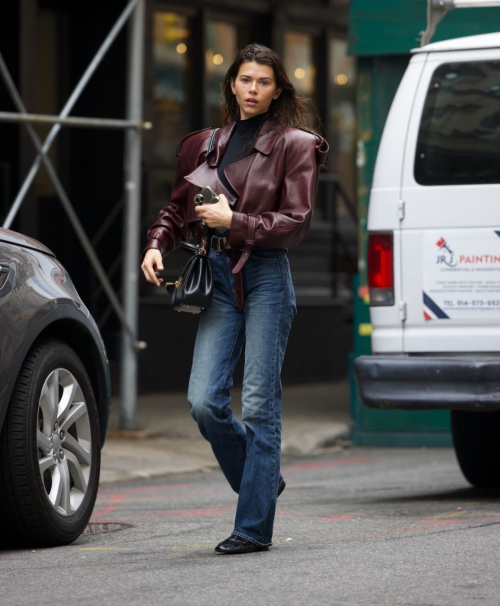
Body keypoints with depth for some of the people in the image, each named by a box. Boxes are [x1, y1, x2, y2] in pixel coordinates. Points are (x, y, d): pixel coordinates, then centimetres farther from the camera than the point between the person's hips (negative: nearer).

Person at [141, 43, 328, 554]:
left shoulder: (294, 146, 2)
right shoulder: (206, 146, 16)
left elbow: (297, 222, -6)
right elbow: (178, 207, 24)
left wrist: (234, 221, -13)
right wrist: (157, 244, 5)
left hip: (266, 277, -5)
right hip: (219, 277, 5)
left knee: (259, 405, -5)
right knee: (204, 401, -6)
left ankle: (254, 526, -2)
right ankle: (262, 482, 19)